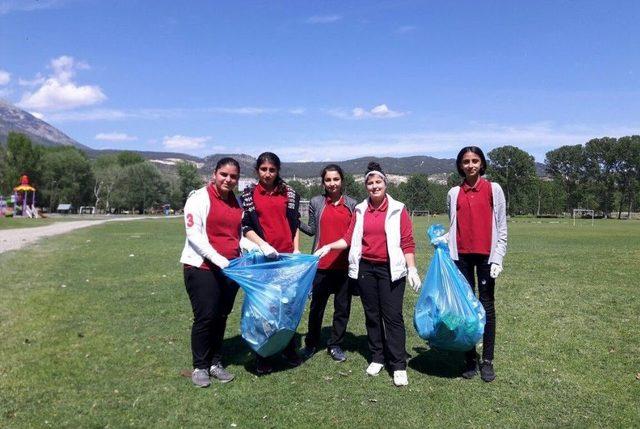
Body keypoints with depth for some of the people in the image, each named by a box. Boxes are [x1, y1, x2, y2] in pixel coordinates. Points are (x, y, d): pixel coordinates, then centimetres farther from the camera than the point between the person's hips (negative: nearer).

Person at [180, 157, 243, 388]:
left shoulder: (237, 202, 11)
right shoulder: (200, 198, -7)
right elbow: (194, 235, -13)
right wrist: (219, 260, -20)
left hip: (230, 269, 6)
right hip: (202, 267, -5)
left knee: (221, 317, 11)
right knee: (205, 317, -3)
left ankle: (215, 363, 24)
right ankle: (199, 367, 14)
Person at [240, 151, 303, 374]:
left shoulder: (289, 193, 8)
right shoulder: (248, 194, 4)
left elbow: (295, 223, 11)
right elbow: (245, 226, -1)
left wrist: (296, 249, 3)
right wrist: (263, 244, -16)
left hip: (287, 255, 2)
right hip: (261, 256, -2)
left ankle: (289, 350, 21)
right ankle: (261, 356, 13)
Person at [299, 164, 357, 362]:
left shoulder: (352, 204, 5)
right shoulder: (316, 203, 3)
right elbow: (311, 230, 6)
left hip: (345, 264, 1)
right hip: (321, 264, -1)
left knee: (342, 307, 9)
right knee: (317, 306, 10)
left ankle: (335, 345, 24)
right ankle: (311, 343, 26)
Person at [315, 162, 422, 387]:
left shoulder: (398, 209, -2)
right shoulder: (360, 210, 7)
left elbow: (407, 242, -4)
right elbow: (350, 238, 6)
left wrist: (412, 269, -9)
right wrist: (329, 246, -6)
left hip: (390, 269, -3)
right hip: (365, 268, 4)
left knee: (393, 317, -3)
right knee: (371, 315, 12)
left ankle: (399, 366, 6)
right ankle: (377, 358, 26)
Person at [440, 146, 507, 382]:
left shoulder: (493, 189, 1)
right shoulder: (454, 193, 8)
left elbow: (501, 227, 0)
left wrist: (498, 258, -7)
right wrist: (442, 239, -5)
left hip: (485, 255, -2)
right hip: (461, 255, 2)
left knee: (487, 306, 3)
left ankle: (487, 361, 12)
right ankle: (470, 358, 15)